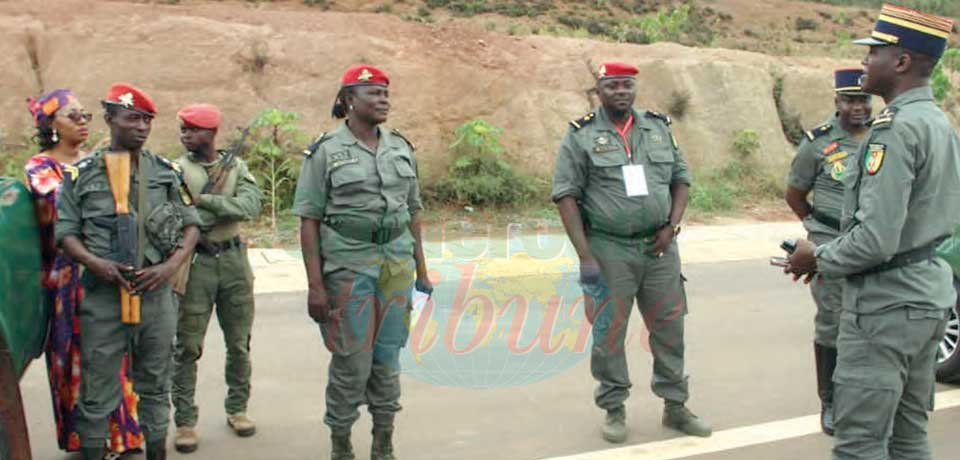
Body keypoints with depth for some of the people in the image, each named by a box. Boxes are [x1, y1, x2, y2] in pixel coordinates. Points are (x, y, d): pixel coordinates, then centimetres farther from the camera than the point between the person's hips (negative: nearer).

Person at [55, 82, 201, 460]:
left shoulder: (168, 172, 7)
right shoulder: (81, 174, 2)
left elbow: (191, 224, 8)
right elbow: (65, 231, 2)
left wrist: (170, 266, -8)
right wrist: (95, 262, -15)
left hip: (157, 293, 2)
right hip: (103, 296, -2)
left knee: (156, 385, 13)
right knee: (97, 389, 3)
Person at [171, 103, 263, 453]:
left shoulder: (236, 166, 5)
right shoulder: (176, 170, -1)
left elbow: (251, 205, -13)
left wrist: (204, 200, -18)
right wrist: (222, 206, -15)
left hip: (234, 260, 3)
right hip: (195, 263, -3)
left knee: (239, 344, 12)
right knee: (188, 347, 0)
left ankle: (237, 409, 27)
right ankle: (185, 421, 9)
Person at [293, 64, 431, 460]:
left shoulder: (401, 148, 10)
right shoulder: (326, 151, -4)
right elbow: (309, 220, -6)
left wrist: (421, 268, 14)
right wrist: (315, 285, -11)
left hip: (397, 264, 4)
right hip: (348, 265, -4)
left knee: (388, 359, 9)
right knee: (351, 363, -1)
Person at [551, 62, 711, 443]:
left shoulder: (659, 128, 9)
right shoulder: (582, 136, -3)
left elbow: (681, 179, 14)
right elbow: (565, 195, -7)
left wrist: (672, 226, -2)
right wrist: (585, 255, -13)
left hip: (659, 247, 4)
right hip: (609, 250, -3)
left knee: (670, 327, 9)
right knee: (609, 333, 4)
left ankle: (675, 407, 23)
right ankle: (614, 410, 18)